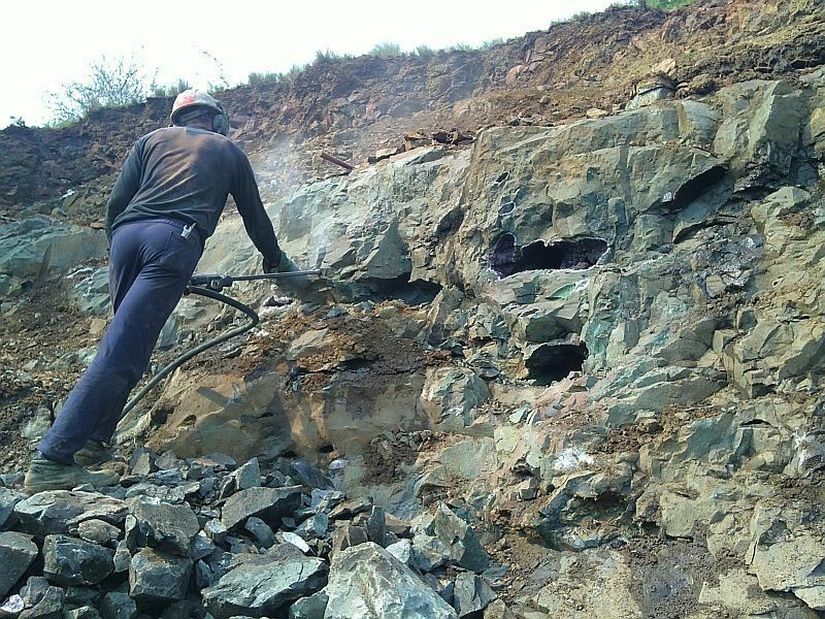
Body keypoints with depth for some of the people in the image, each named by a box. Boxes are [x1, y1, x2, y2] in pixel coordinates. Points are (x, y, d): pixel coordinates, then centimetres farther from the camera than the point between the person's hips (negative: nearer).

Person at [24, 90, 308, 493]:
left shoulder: (154, 139, 29)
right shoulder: (229, 150, 28)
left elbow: (116, 202, 19)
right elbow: (255, 216, 32)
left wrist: (115, 251, 31)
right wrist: (277, 262, 46)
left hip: (127, 233, 4)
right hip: (174, 243, -4)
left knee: (130, 341, 19)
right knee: (122, 351, -11)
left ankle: (94, 441, 16)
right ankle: (52, 460, -17)